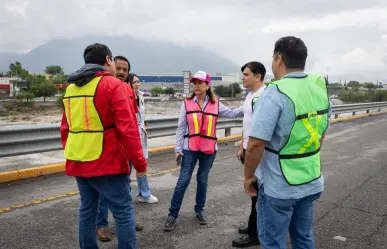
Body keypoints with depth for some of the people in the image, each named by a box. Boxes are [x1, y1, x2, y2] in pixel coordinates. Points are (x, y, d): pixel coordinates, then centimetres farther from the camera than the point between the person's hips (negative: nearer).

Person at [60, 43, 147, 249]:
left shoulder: (71, 88, 12)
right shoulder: (114, 85, -9)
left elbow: (66, 128, 16)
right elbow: (128, 129, -16)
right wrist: (140, 161, -10)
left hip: (78, 163, 7)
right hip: (107, 163, -7)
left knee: (87, 211, 16)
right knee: (124, 213, 1)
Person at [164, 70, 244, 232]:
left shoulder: (215, 104, 3)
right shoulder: (186, 103, -2)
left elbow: (232, 113, 8)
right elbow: (181, 127, -1)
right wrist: (178, 148, -4)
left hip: (209, 149, 2)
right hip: (190, 149, -2)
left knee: (203, 180, 13)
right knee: (183, 180, -1)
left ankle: (199, 210, 30)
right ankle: (173, 214, 10)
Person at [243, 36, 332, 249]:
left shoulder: (276, 93, -22)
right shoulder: (320, 89, 2)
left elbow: (255, 144, -24)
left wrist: (248, 176, -9)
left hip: (279, 186, -7)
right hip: (311, 182, 7)